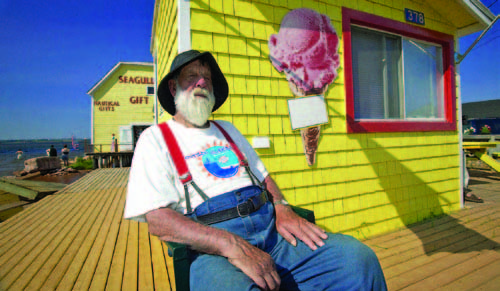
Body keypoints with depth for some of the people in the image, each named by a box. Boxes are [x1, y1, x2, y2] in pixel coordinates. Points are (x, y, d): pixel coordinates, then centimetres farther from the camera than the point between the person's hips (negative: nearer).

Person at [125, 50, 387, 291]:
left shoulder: (227, 129, 24)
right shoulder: (155, 138, 6)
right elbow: (157, 219, -8)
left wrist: (282, 208, 0)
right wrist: (234, 246, -19)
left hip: (271, 229, 5)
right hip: (212, 247, -4)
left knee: (358, 258, -15)